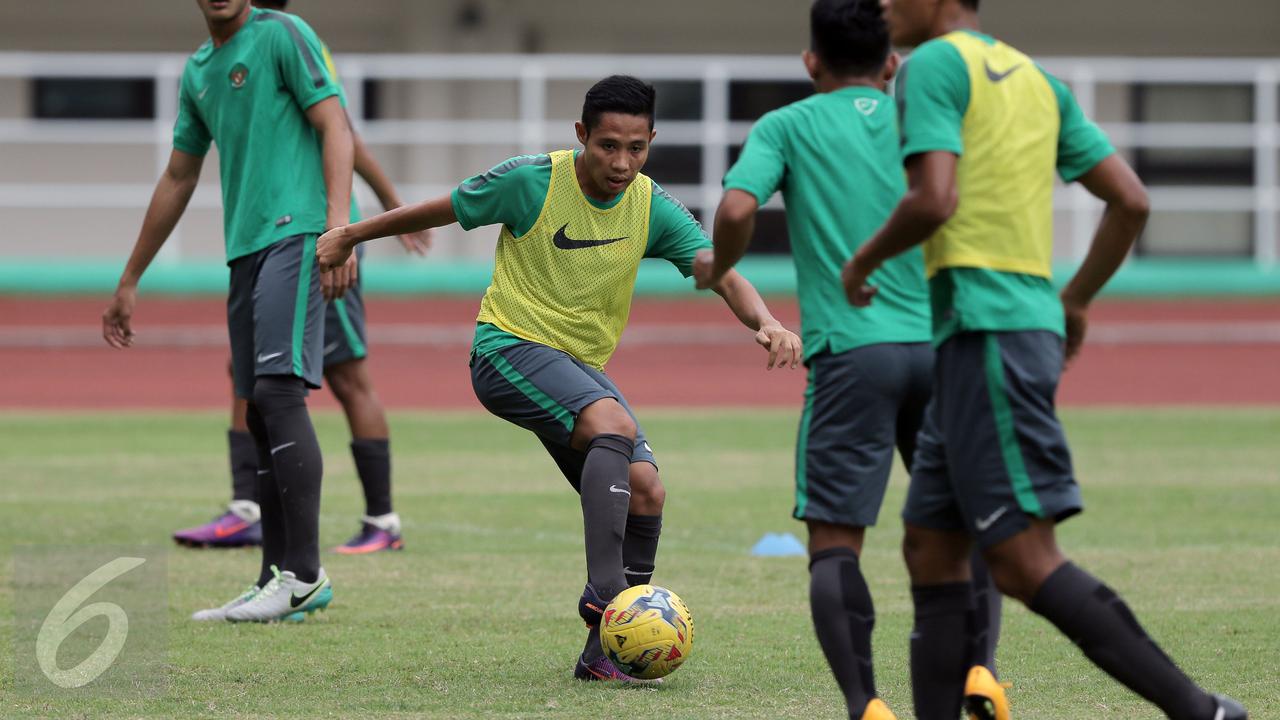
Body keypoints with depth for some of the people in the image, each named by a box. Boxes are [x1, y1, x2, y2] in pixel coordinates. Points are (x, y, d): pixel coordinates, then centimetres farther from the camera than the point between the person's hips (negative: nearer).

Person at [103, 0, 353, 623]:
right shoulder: (198, 71, 22)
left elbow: (335, 129, -8)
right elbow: (178, 180, 30)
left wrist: (338, 226, -22)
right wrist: (129, 282, 33)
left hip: (295, 233, -8)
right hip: (245, 249, 8)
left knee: (278, 389, -18)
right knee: (260, 414, 5)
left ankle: (305, 573, -18)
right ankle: (276, 581, 6)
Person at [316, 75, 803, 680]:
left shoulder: (653, 208, -2)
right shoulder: (532, 181, -12)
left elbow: (720, 273, -11)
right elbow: (443, 210, 2)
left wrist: (765, 322, -33)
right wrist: (350, 236, 12)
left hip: (580, 368, 6)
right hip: (509, 347, -6)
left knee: (645, 493, -10)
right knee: (616, 423, -32)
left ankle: (602, 651, -1)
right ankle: (605, 588, -37)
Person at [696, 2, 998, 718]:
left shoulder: (786, 127, 6)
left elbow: (737, 210, -10)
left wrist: (718, 270, 10)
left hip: (850, 353, -2)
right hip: (940, 346, 3)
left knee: (835, 542, 0)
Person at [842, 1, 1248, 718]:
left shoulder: (934, 64, -6)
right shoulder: (1036, 78, 19)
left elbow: (934, 200, -19)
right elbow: (1131, 201, 16)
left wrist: (866, 258, -1)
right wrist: (1076, 300, 26)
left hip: (985, 331, -9)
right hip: (1033, 318, 9)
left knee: (1024, 559, -12)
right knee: (931, 546, 11)